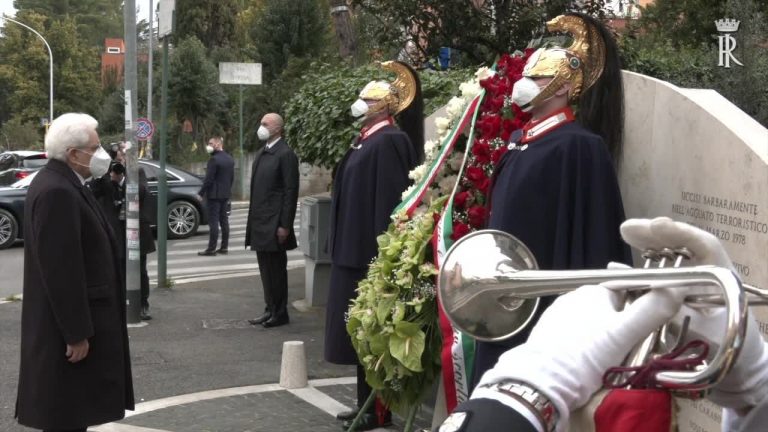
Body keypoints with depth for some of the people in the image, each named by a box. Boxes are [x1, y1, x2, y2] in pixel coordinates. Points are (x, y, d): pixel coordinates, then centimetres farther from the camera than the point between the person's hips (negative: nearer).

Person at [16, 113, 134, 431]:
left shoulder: (63, 184, 11)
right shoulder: (56, 192, -22)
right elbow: (60, 270, -25)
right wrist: (76, 333, -22)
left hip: (75, 320, 10)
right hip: (68, 326, -10)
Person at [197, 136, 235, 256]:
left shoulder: (214, 159, -16)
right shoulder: (230, 159, 11)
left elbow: (208, 178, -18)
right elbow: (232, 177, 15)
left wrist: (201, 193, -11)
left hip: (214, 194, -8)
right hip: (225, 194, 8)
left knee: (213, 221, -7)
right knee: (223, 220, 11)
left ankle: (211, 248, -6)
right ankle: (224, 247, 13)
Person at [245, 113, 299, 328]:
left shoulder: (285, 154, -12)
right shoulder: (261, 153, 14)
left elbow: (291, 191, -15)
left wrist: (285, 225, -17)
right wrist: (252, 219, 13)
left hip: (274, 224, -8)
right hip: (259, 222, 8)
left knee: (277, 269, 0)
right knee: (266, 269, 13)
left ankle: (280, 314, 9)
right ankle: (270, 309, 21)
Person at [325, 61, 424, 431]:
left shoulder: (389, 141, -14)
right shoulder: (365, 140, 15)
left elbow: (389, 200, -19)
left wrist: (380, 253, -22)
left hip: (370, 251, -10)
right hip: (354, 249, 10)